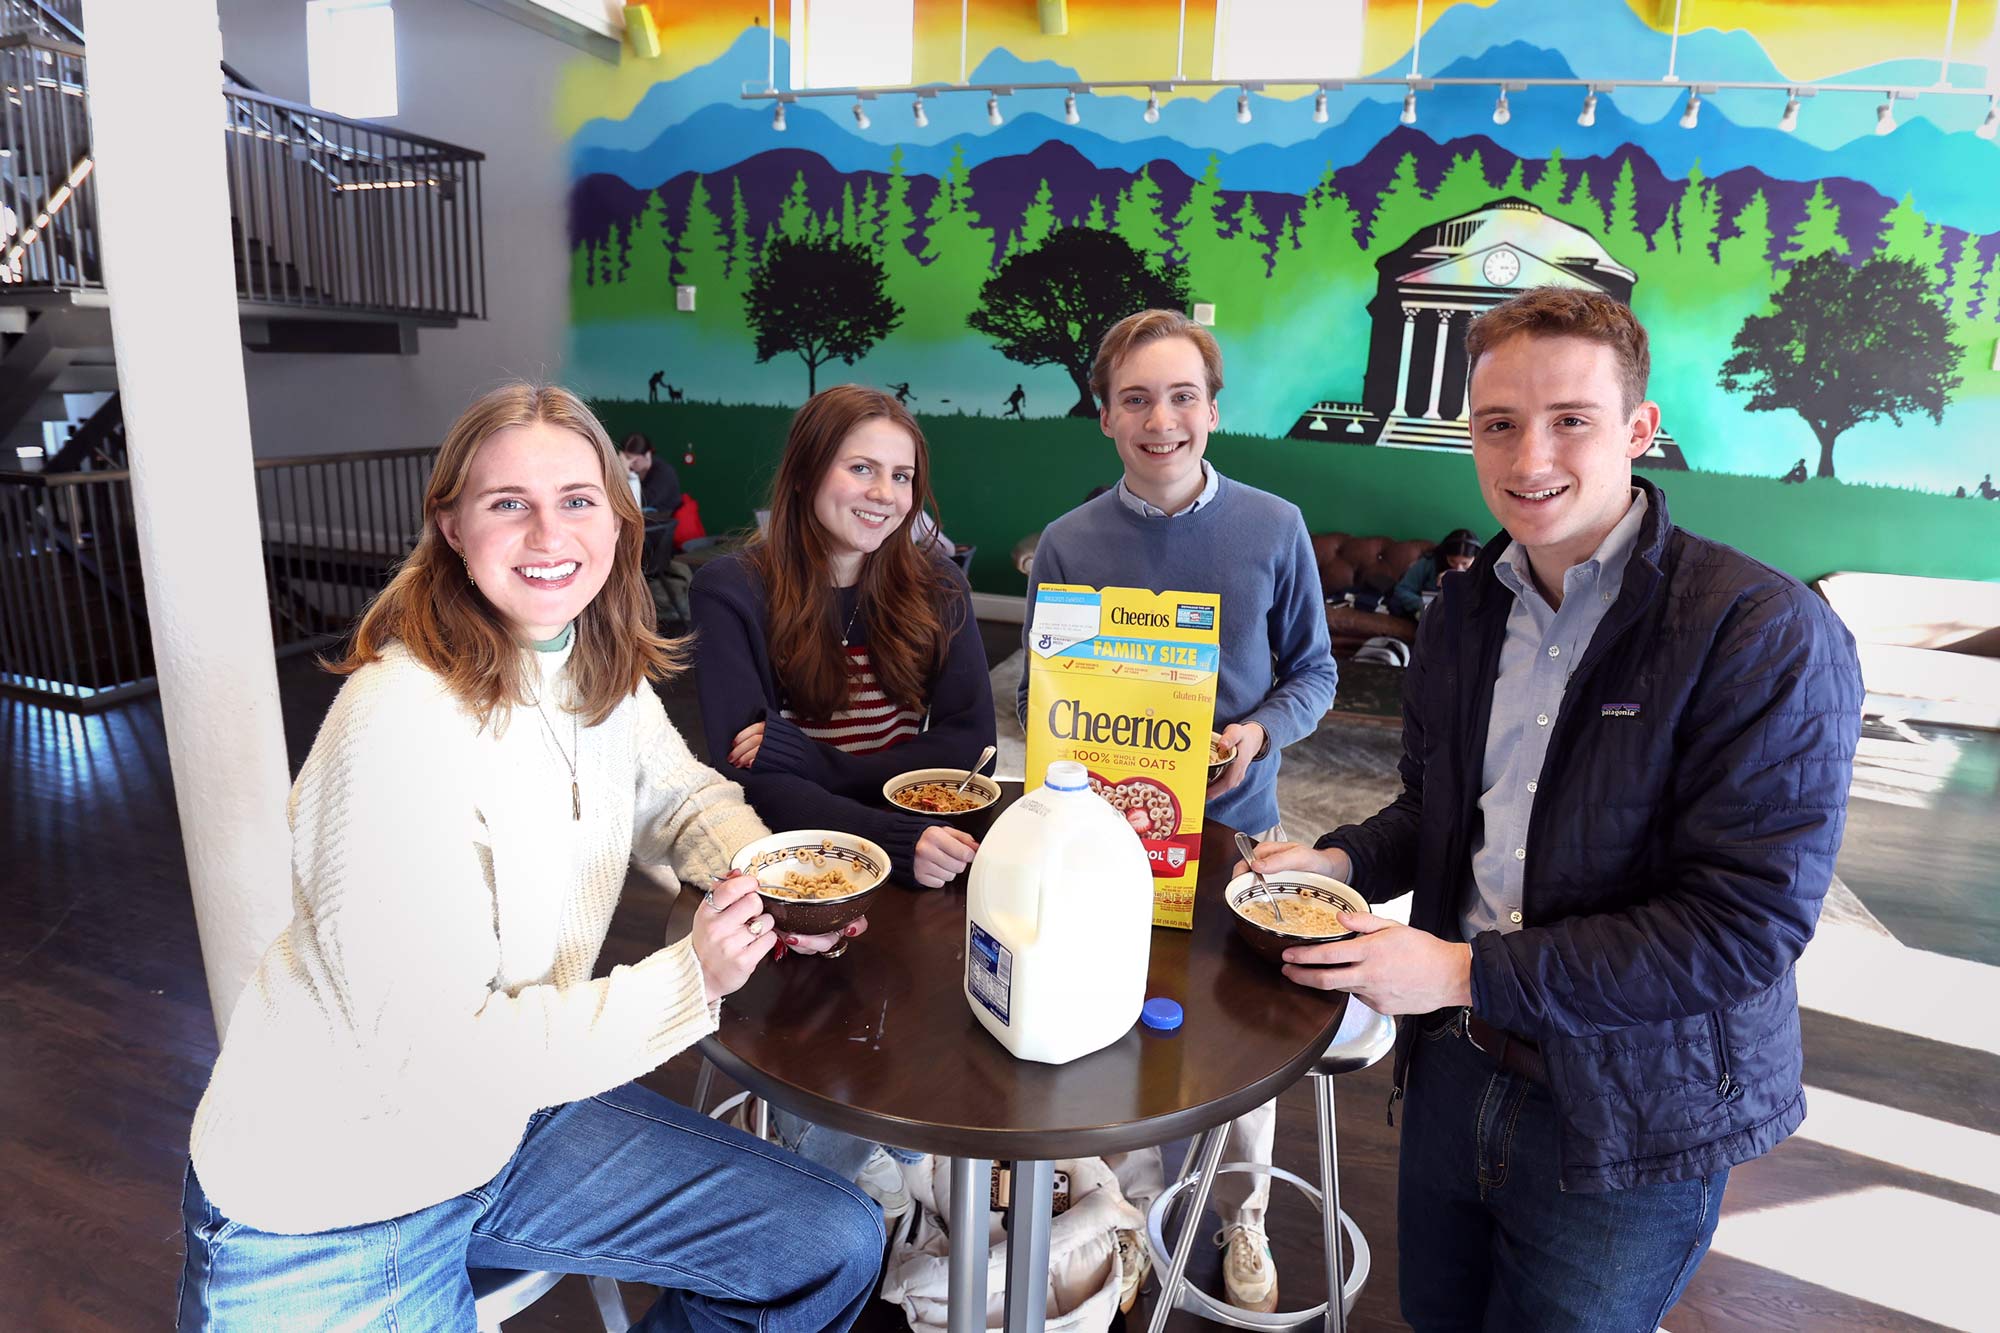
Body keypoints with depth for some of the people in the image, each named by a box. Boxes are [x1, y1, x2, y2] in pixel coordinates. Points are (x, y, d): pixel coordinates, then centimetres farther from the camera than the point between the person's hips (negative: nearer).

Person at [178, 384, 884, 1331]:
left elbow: (685, 799, 11)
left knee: (838, 1247, 5)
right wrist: (688, 980, -29)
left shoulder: (603, 675, -5)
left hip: (513, 1113, 7)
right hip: (329, 1210, -6)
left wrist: (773, 879, -10)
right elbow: (423, 1055, -27)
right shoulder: (404, 726, -28)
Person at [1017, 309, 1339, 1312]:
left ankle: (1241, 1219, 38)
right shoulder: (1068, 543, -3)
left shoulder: (1275, 530, -5)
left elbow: (1313, 671, 4)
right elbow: (1032, 695, 3)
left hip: (1234, 824, 0)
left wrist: (1258, 733, -16)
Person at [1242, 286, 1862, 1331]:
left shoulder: (1767, 636, -19)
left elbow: (1746, 926, -23)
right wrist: (1343, 860, -4)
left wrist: (1471, 971, -23)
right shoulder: (1463, 614, 3)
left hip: (1629, 1124, -5)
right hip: (1453, 1073, 6)